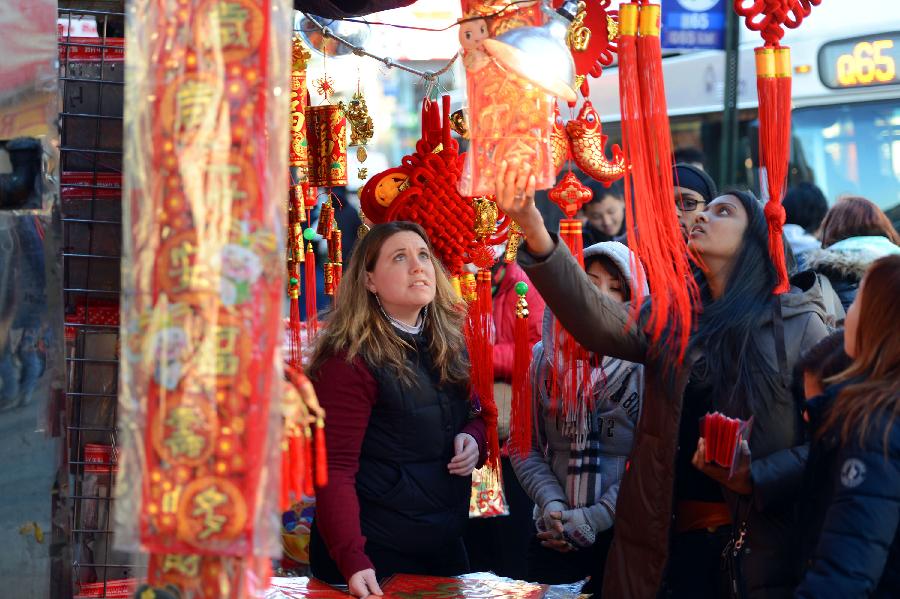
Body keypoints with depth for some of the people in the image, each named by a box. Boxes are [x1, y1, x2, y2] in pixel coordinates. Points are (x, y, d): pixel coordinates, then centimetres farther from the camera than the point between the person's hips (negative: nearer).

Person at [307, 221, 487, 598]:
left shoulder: (448, 343, 5)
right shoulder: (351, 359, -17)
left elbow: (471, 413, 18)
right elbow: (334, 470, -20)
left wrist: (474, 437, -6)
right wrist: (353, 561, -31)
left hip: (445, 541, 7)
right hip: (376, 553, -7)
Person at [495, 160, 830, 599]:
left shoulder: (797, 322, -2)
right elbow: (598, 323, -13)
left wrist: (758, 478, -19)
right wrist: (536, 234, -27)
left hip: (769, 536, -3)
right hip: (686, 532, 3)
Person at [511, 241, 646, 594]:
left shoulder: (646, 366, -7)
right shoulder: (543, 357, 3)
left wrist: (593, 520, -14)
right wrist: (551, 502, -11)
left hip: (626, 538, -3)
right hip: (553, 539, 3)